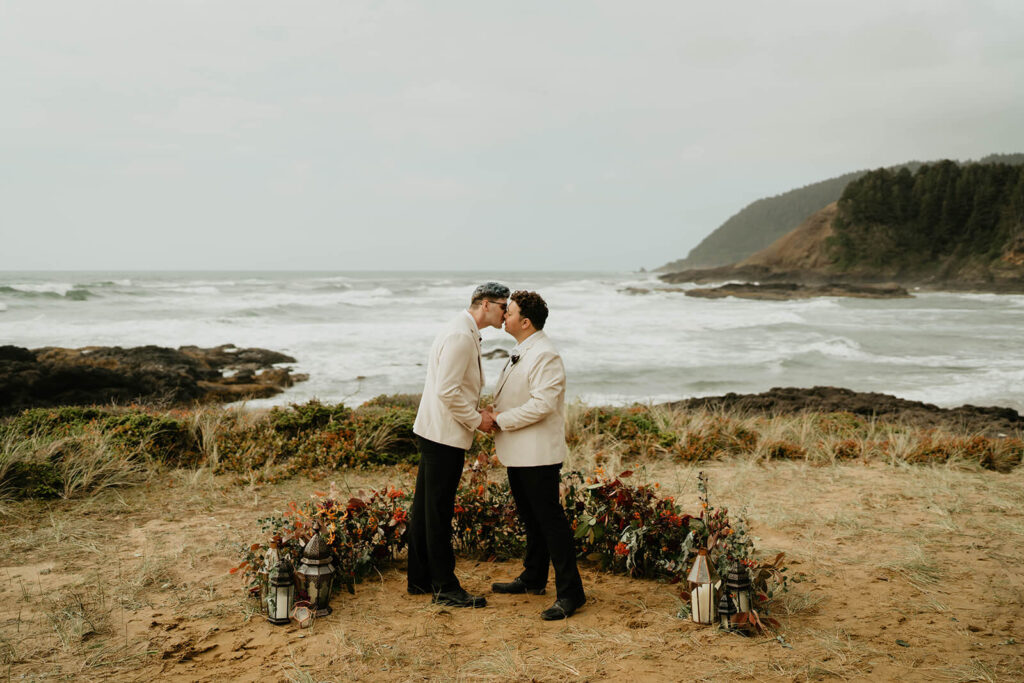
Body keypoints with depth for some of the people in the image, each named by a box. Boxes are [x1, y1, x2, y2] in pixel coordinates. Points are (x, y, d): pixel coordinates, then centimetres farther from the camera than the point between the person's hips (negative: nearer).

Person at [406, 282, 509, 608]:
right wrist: (477, 420, -13)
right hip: (445, 435, -11)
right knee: (438, 512, -1)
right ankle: (445, 587, 8)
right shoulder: (461, 336, -18)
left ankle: (419, 579, 26)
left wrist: (479, 413, 10)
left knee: (424, 508, 16)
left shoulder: (465, 333, 15)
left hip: (433, 432, 11)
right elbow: (447, 391, -23)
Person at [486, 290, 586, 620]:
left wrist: (501, 419, -19)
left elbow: (542, 404, -27)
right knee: (530, 517, 21)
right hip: (518, 453, 10)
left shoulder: (545, 355, -19)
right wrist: (496, 409, 4)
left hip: (538, 455, -10)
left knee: (550, 519, -6)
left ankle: (570, 593, 0)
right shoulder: (520, 351, 14)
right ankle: (533, 578, 35)